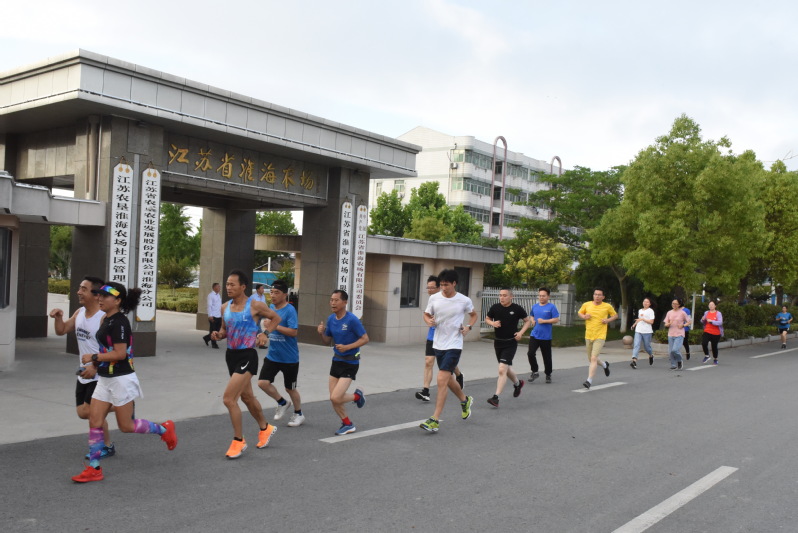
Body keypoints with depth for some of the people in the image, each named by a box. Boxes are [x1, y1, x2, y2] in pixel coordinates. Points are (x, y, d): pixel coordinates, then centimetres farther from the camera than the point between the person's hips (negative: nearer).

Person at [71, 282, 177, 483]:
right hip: (105, 379, 9)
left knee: (126, 425, 2)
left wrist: (93, 357, -19)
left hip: (121, 379, -9)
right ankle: (94, 469, 10)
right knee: (94, 422, 4)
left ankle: (163, 429, 23)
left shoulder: (119, 322, -19)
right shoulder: (106, 320, 9)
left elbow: (120, 353, -25)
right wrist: (95, 365, 17)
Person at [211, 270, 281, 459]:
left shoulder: (255, 305, -12)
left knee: (228, 399, -15)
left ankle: (238, 441, 1)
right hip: (231, 355, 7)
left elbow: (276, 318, 1)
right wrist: (218, 335, -5)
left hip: (247, 356, -7)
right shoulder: (225, 307, 4)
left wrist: (265, 333, -13)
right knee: (247, 396, 21)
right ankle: (265, 428, 44)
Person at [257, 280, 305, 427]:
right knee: (262, 382, -8)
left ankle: (298, 414, 33)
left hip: (289, 358, -6)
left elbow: (293, 332, -26)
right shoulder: (271, 307, 4)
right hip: (272, 356, 6)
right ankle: (282, 403, 18)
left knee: (290, 388, 8)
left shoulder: (290, 310, -17)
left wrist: (274, 326, -29)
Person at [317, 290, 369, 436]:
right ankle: (348, 425, 27)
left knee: (335, 398, -14)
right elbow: (327, 341, 12)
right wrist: (321, 333, -9)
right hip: (336, 361, 7)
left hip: (350, 363, -7)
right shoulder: (331, 319, 3)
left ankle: (357, 396, 16)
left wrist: (347, 347, -24)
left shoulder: (352, 320, -17)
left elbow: (365, 339, -15)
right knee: (334, 398, 7)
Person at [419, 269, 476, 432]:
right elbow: (426, 314, 12)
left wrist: (469, 327, -6)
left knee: (441, 380, -14)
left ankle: (435, 420, -10)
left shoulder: (464, 301, -6)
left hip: (454, 345, -5)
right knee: (448, 379, 18)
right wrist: (429, 321, -11)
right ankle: (465, 400, 48)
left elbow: (473, 314, 12)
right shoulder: (434, 298, -1)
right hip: (438, 344, 5)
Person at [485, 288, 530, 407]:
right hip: (498, 342, 4)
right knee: (507, 369, 19)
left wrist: (521, 332, -7)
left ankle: (496, 398, -14)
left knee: (502, 370, -16)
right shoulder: (495, 308, -2)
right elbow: (487, 318, 14)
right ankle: (518, 383, 50)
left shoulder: (517, 309, -7)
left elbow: (527, 320, 7)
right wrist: (492, 323, -9)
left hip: (511, 343, -4)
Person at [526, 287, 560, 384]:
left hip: (546, 337, -3)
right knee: (530, 353, -13)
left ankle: (548, 375, 26)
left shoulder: (551, 307, -6)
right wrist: (532, 320, 4)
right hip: (534, 335, 3)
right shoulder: (535, 306, 9)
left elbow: (556, 319, -10)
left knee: (547, 357, 6)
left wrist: (544, 321, -17)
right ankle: (535, 372, 5)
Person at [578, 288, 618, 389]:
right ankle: (605, 365, 47)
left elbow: (615, 315, 14)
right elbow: (579, 313, 18)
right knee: (591, 359, 15)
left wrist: (608, 320, -5)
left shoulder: (607, 306, -1)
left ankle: (589, 381, -15)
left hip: (600, 336, -4)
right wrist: (584, 317, -4)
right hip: (588, 336, 4)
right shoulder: (586, 305, 3)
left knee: (593, 358, -17)